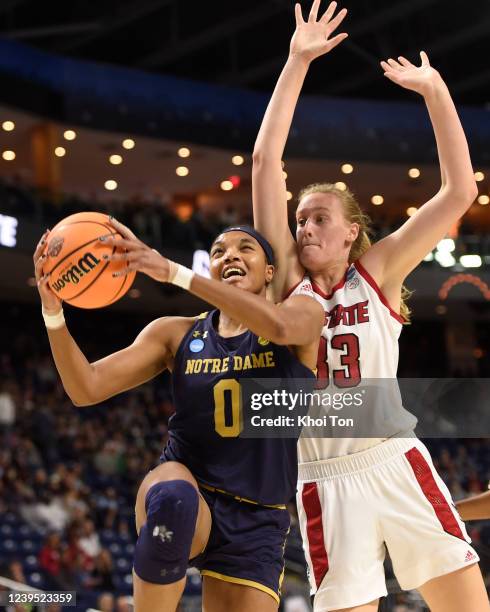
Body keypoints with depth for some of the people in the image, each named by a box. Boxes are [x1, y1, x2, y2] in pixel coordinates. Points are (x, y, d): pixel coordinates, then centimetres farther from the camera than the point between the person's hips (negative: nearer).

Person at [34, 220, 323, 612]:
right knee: (170, 495, -37)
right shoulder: (177, 334, 6)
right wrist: (52, 310, -19)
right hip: (186, 491, 0)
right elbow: (86, 388, -2)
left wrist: (174, 273, -33)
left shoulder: (304, 314, 0)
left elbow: (280, 326, -27)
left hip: (257, 521, 1)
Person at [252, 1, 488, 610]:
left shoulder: (377, 273, 6)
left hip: (395, 464, 0)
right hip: (325, 480, 0)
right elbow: (265, 161, 1)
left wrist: (435, 92, -4)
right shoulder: (287, 279, 7)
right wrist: (297, 64, -1)